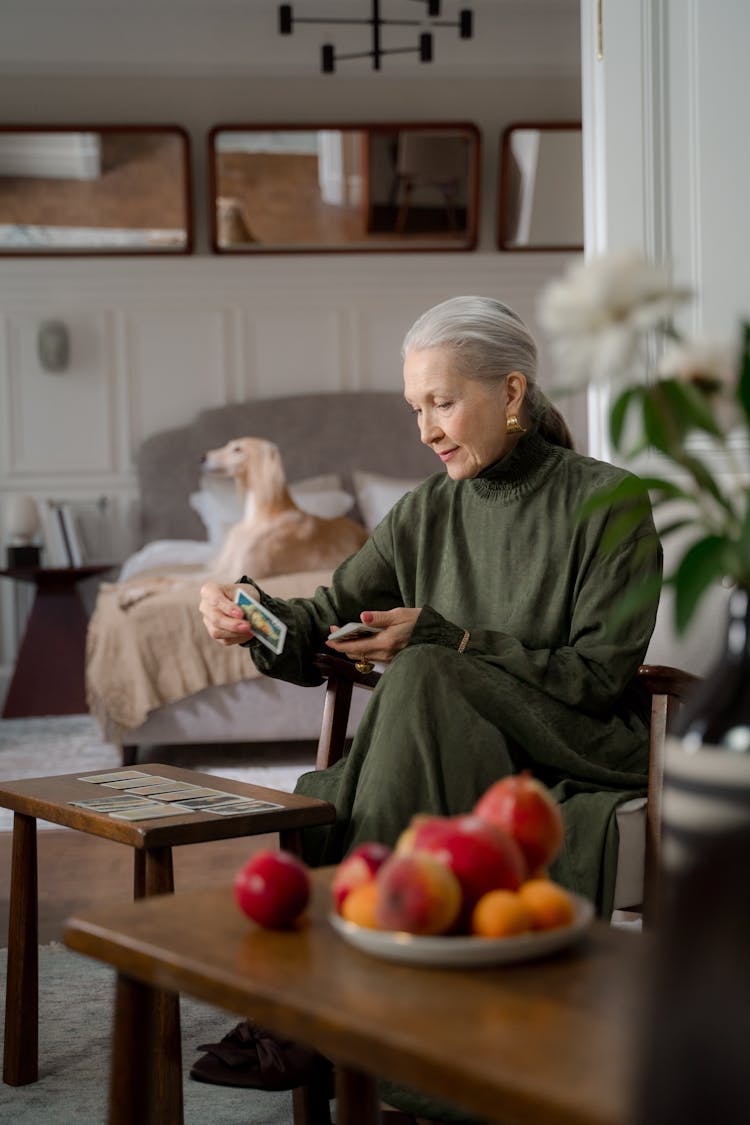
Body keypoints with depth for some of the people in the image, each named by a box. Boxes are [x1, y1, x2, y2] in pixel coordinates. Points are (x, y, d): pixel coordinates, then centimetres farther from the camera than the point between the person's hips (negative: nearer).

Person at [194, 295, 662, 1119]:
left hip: (587, 757, -4)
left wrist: (441, 640, -18)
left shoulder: (607, 503, -5)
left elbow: (598, 673, -11)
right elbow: (324, 626, 5)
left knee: (421, 678, -30)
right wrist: (256, 617, -18)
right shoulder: (426, 514, 10)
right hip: (448, 755, 4)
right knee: (322, 802, -27)